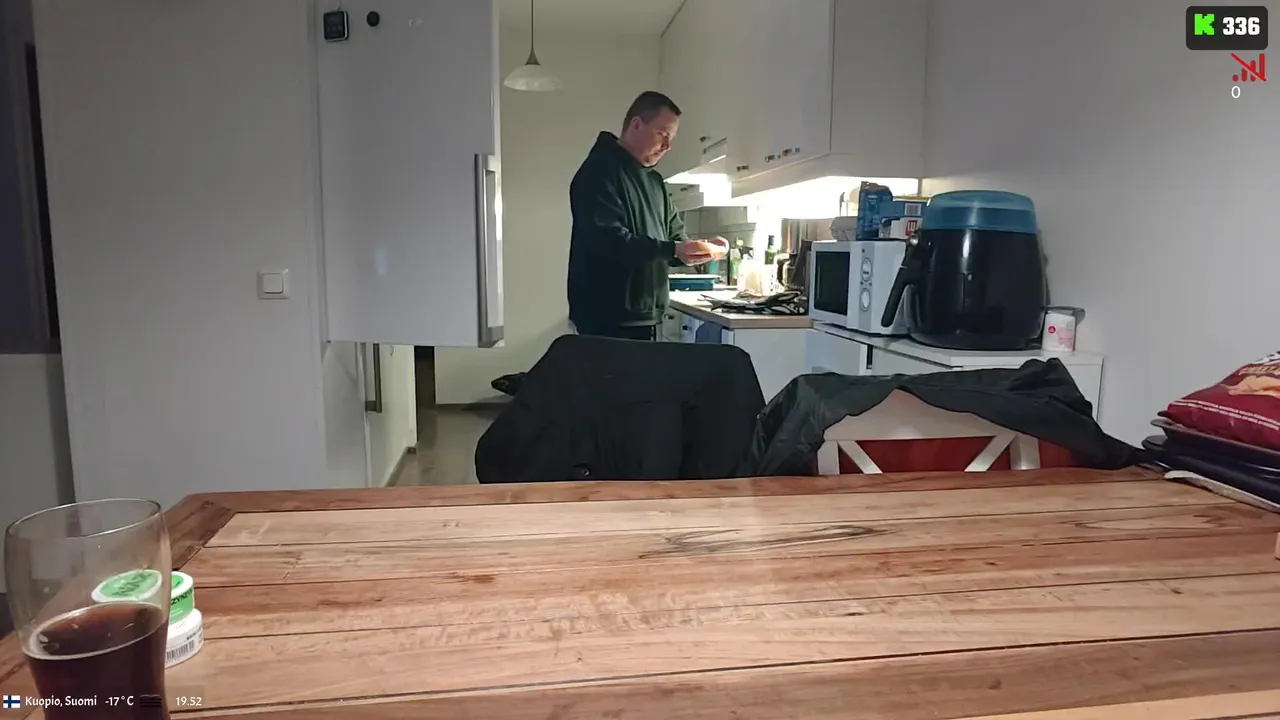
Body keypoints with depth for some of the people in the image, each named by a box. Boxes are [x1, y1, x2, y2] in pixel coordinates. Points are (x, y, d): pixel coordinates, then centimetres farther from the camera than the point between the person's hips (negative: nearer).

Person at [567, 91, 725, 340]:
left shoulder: (654, 179, 19)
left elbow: (675, 235, 20)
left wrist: (701, 247, -2)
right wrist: (673, 250, -29)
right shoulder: (600, 170, -10)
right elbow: (609, 240, -23)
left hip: (645, 318, 9)